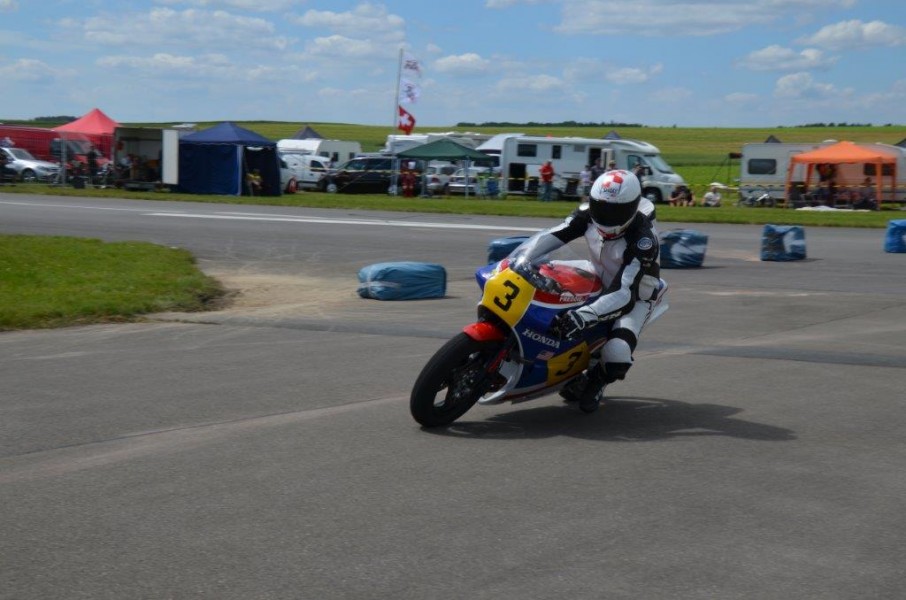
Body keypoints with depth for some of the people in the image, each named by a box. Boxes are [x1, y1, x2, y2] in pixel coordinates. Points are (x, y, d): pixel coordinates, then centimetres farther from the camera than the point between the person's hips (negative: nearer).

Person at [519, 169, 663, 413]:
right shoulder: (589, 215, -18)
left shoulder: (643, 239, -35)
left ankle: (596, 380, 9)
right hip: (599, 284, 6)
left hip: (634, 295, -6)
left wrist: (584, 315, -55)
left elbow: (625, 295, -42)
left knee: (617, 358, -29)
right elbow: (551, 236, -22)